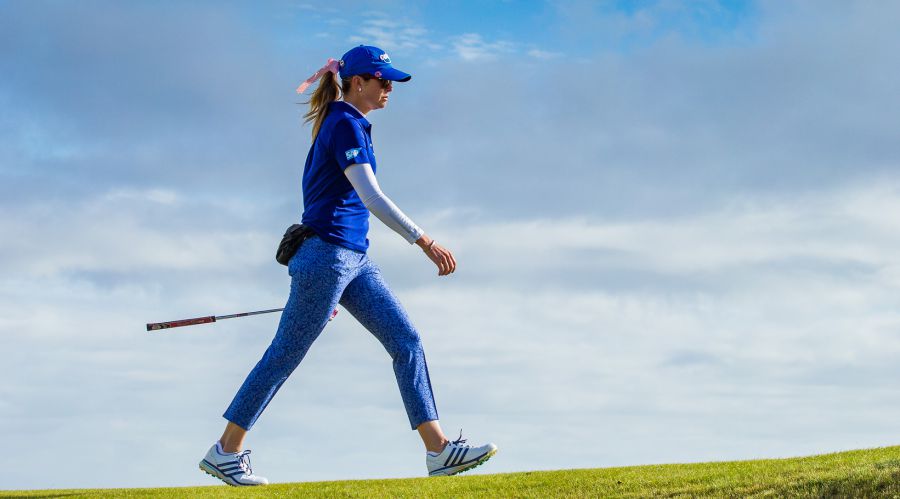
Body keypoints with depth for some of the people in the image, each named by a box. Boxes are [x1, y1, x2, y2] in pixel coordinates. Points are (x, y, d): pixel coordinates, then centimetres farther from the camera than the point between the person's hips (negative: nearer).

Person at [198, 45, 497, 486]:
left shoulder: (351, 125, 18)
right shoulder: (345, 126, -12)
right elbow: (371, 197, -24)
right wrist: (424, 241, -28)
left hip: (353, 260, 10)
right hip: (327, 255, -10)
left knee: (407, 341, 1)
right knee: (285, 356, -3)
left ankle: (438, 450, -1)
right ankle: (225, 451, 7)